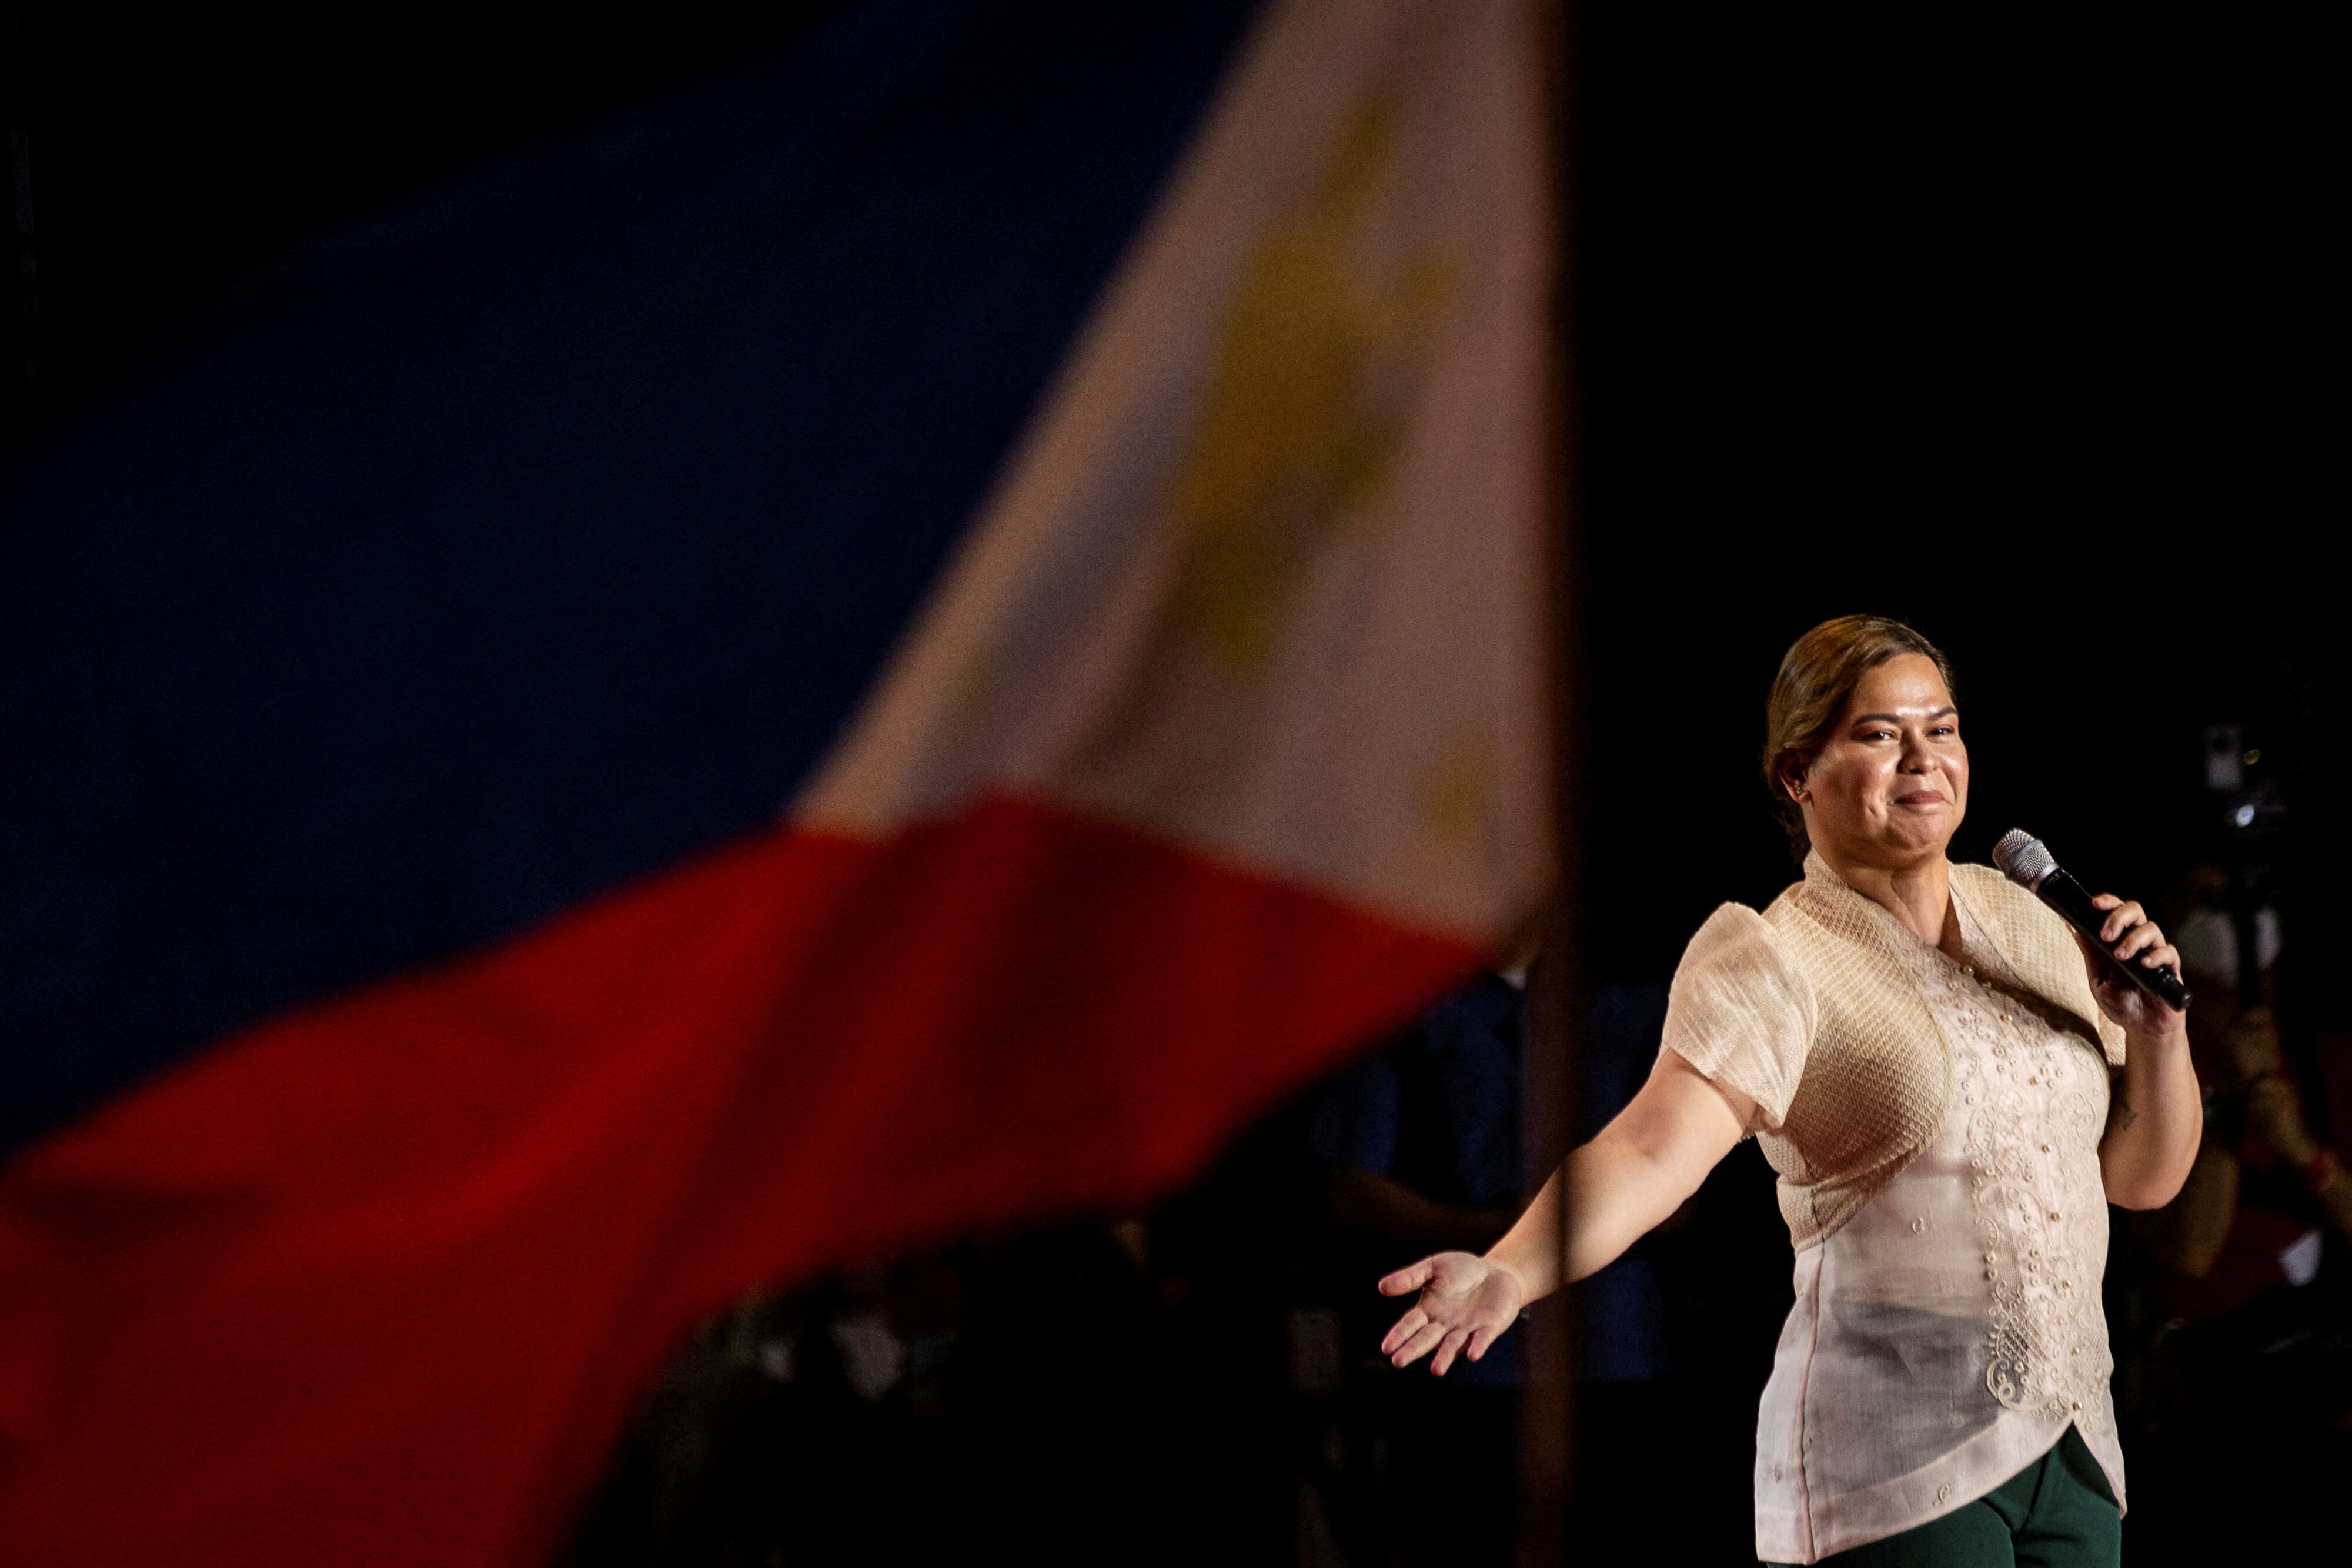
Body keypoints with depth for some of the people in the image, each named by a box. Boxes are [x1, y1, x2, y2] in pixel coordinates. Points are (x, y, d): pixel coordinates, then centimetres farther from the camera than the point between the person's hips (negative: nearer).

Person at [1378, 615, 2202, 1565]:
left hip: (2070, 1446, 6)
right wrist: (1510, 1273, -42)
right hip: (1898, 1457, -6)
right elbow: (1651, 1151, -24)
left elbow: (2142, 1177, 17)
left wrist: (2158, 1027, -1)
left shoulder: (2025, 921, 12)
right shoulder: (1772, 962, -7)